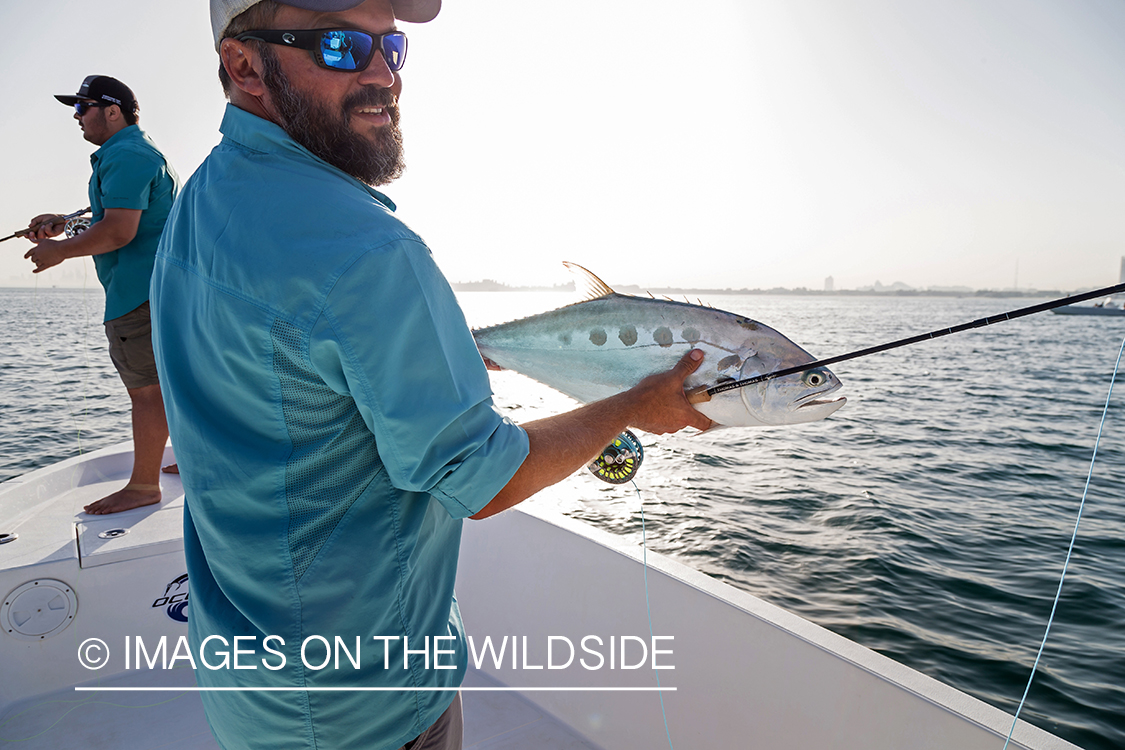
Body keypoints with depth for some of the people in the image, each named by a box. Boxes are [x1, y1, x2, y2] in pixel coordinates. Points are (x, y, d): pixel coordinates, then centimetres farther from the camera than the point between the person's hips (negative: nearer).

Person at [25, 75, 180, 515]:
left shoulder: (124, 155, -12)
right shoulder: (144, 151, 23)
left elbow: (118, 231, -21)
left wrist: (60, 251, -7)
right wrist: (60, 223, 17)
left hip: (139, 291, -11)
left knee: (146, 389, -5)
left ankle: (143, 486, 4)